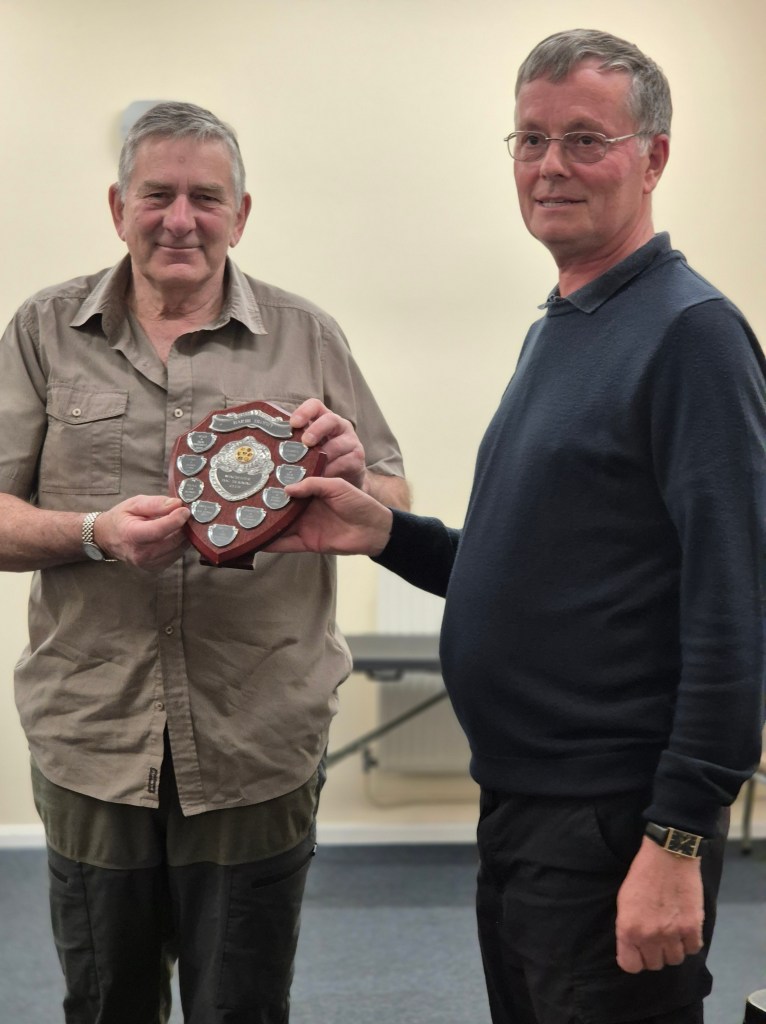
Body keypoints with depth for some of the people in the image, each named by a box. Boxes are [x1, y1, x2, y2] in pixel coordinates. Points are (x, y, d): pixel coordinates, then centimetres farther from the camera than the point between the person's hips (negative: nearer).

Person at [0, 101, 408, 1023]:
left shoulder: (306, 340, 4)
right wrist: (97, 533, -18)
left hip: (259, 749, 0)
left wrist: (350, 478, -17)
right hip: (92, 742, 1)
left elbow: (391, 521, 6)